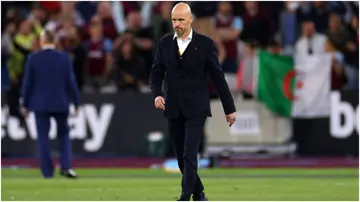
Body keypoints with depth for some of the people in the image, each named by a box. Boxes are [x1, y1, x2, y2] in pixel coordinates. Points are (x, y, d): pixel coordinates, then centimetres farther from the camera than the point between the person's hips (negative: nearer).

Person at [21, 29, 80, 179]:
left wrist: (25, 105, 7)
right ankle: (66, 166, -2)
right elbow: (71, 82, -2)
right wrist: (76, 103, 6)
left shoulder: (33, 58, -5)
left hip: (40, 104, -1)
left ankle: (47, 172, 3)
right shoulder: (64, 58, -4)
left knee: (43, 137, 6)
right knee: (64, 135, 14)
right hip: (60, 104, 1)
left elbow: (27, 83, -2)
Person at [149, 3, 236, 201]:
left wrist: (229, 108, 1)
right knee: (181, 156, 9)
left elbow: (218, 76, -2)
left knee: (189, 154, -14)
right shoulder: (165, 43, 4)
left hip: (196, 108, -4)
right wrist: (156, 94, -11)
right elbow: (156, 73, 9)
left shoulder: (205, 43, -5)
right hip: (173, 109, 4)